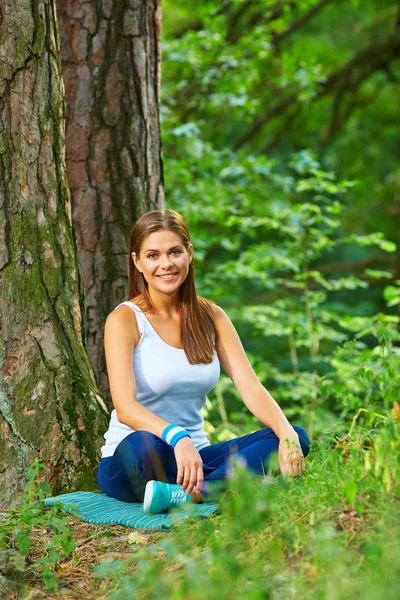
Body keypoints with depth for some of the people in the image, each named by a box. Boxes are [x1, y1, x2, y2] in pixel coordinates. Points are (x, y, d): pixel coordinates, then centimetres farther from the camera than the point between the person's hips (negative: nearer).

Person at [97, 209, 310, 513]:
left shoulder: (210, 317, 8)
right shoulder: (125, 319, -7)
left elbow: (251, 388, -2)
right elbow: (125, 408, -21)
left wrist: (287, 434, -22)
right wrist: (176, 437, -41)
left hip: (196, 457, 6)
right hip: (131, 463, -6)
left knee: (296, 439, -17)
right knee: (143, 444, -41)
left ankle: (188, 494, -33)